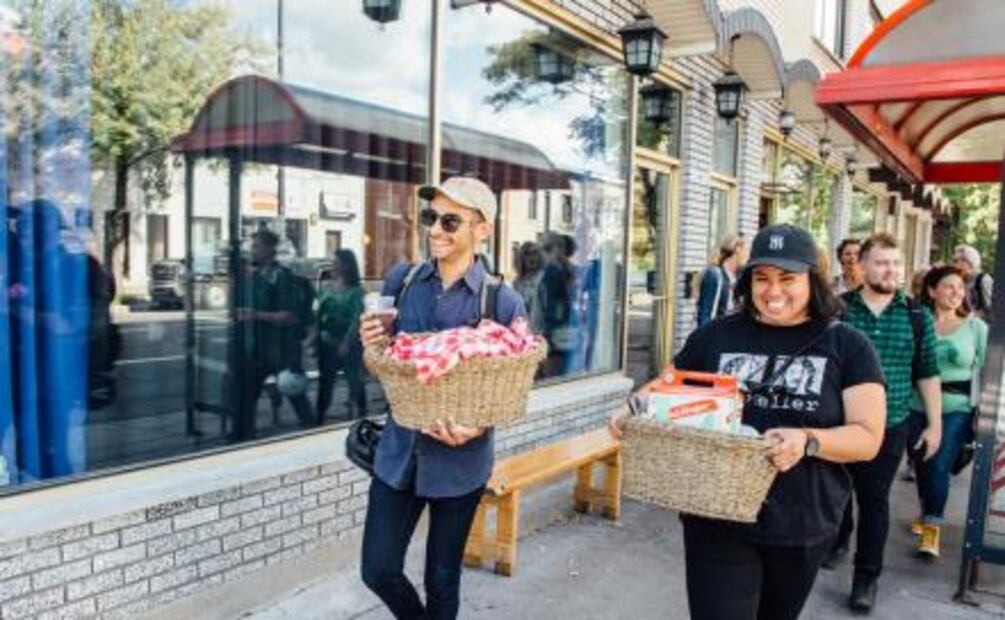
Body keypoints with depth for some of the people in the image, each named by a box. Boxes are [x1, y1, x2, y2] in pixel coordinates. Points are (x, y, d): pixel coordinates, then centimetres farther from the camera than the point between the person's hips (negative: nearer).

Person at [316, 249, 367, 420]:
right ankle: (319, 417, 17)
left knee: (355, 380, 3)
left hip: (349, 343, -4)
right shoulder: (327, 288, 8)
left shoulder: (355, 290, -5)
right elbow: (319, 314, 7)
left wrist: (347, 342, -18)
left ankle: (360, 414, 14)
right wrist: (317, 339, -1)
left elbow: (357, 318, -11)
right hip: (327, 342, 4)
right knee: (325, 382, 9)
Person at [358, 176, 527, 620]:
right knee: (378, 570, 10)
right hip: (399, 451, 3)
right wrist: (371, 344, -14)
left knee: (442, 579, 15)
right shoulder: (401, 280, -2)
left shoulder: (504, 302, -11)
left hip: (460, 461, -3)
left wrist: (480, 424, -25)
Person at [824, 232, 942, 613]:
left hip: (888, 427, 0)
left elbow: (927, 373, 5)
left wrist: (935, 424, 5)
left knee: (874, 499, 5)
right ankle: (838, 541, 43)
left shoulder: (917, 317, -1)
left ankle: (867, 576, 18)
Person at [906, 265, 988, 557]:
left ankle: (933, 527, 7)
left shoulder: (977, 327, -1)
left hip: (956, 410, -1)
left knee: (940, 466, -7)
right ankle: (927, 512, 36)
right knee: (922, 465, 12)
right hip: (917, 407, 1)